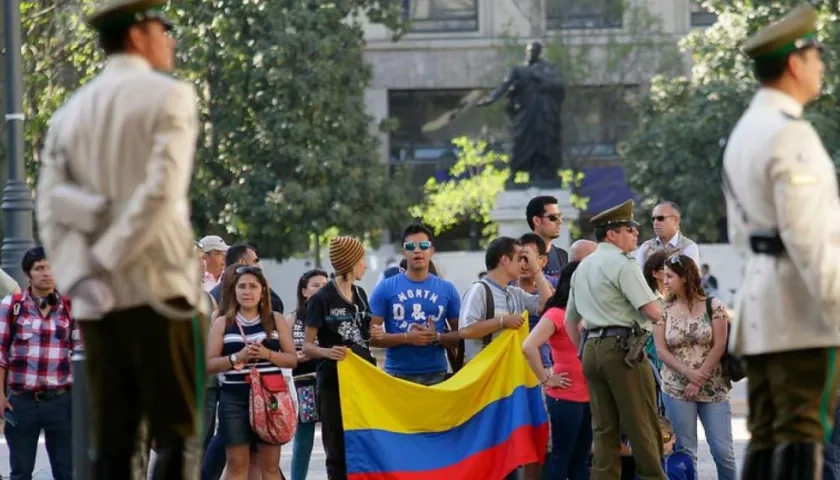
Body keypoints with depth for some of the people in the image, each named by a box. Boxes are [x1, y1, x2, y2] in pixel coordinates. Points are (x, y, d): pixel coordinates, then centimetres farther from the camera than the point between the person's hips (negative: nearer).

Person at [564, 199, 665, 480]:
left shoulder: (583, 267, 18)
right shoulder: (622, 263, -9)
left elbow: (569, 321, 23)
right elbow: (653, 311, -14)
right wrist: (657, 310, 7)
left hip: (591, 349, 8)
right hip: (623, 348, -8)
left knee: (604, 429, 7)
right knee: (642, 426, -4)